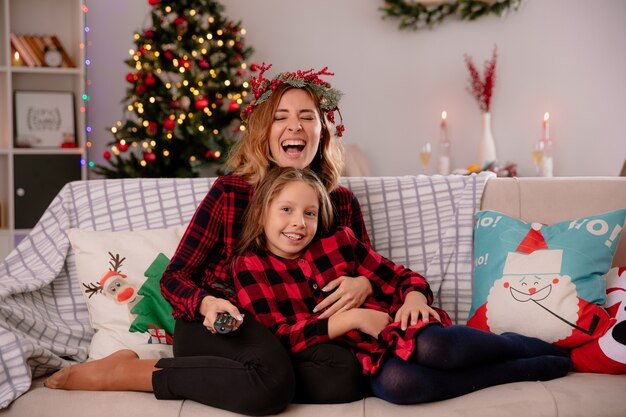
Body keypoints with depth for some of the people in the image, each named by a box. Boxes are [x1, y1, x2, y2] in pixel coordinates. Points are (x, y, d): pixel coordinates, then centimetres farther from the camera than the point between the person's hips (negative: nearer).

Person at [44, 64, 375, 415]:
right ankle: (127, 371, -17)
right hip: (217, 323, -4)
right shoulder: (230, 191, -5)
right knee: (271, 379, -37)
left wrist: (362, 284, -11)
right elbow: (174, 277, -1)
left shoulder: (342, 202, 4)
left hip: (291, 334, 4)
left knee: (349, 374, -29)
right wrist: (207, 304, -24)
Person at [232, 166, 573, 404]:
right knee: (394, 382, -37)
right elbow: (276, 336, -8)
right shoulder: (249, 266, 2)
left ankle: (522, 345, -7)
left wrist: (414, 298, -11)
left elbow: (402, 277, 13)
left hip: (395, 328, 2)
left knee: (433, 347, -35)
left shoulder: (339, 242, 8)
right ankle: (529, 367, -23)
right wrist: (351, 318, -15)